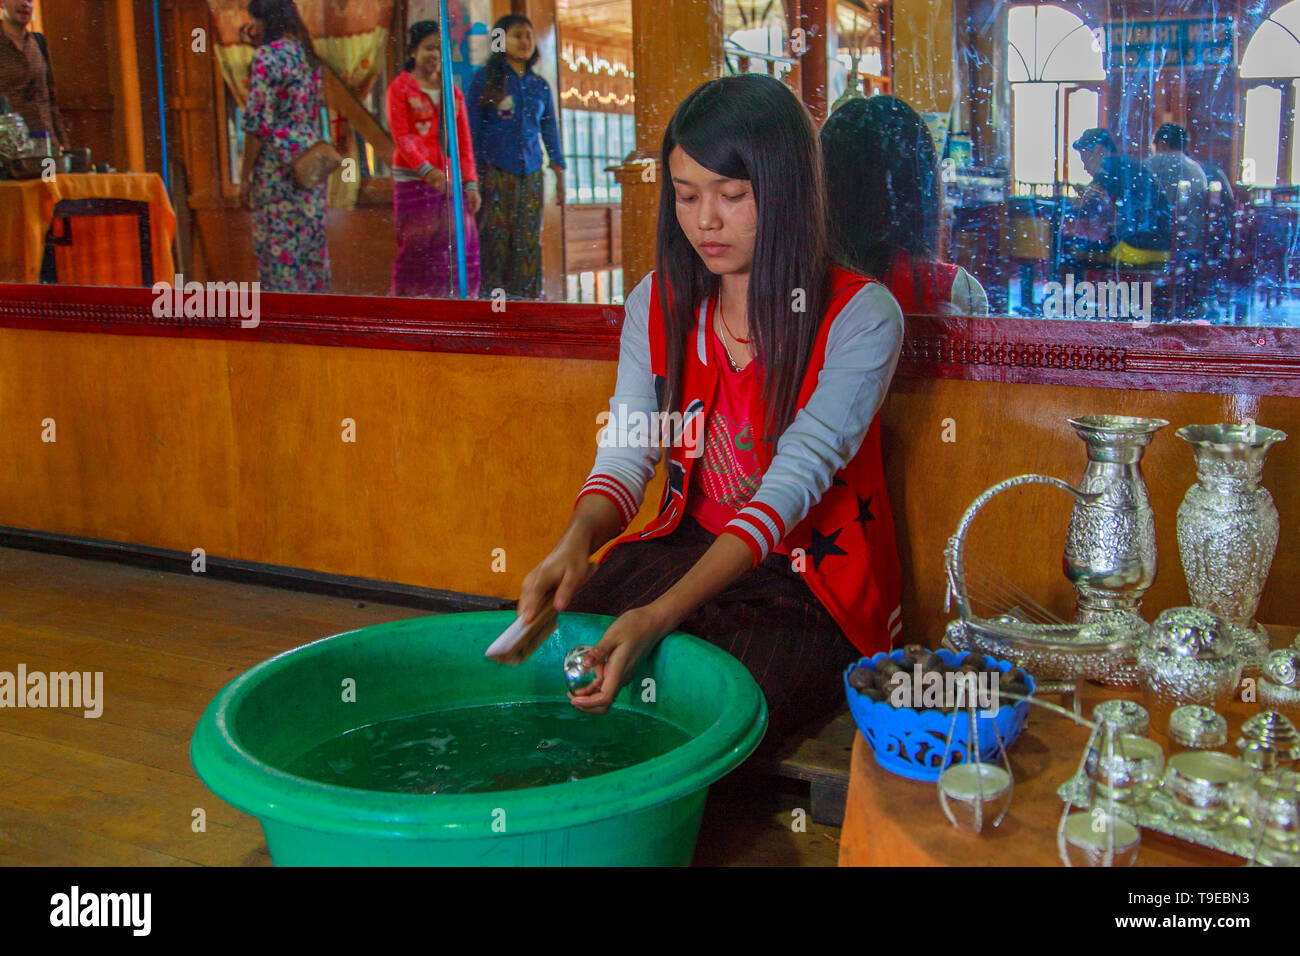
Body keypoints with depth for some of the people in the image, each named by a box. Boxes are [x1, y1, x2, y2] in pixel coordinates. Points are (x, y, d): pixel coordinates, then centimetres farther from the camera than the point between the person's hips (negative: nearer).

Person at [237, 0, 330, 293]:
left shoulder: (266, 56, -11)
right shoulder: (307, 55, 12)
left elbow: (259, 123, -14)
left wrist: (245, 176, -10)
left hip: (277, 167, -7)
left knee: (278, 248, -3)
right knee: (312, 245, 11)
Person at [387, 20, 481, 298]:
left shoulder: (453, 92, 17)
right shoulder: (400, 88, 4)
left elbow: (464, 141, 15)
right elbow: (401, 137, -6)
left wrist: (470, 183, 5)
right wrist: (426, 171, -21)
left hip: (450, 181, 4)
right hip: (413, 180, -4)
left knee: (459, 246, -2)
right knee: (417, 248, -7)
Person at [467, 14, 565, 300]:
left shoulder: (540, 85, 14)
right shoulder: (485, 78, 3)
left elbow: (550, 132, 17)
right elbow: (471, 128, 1)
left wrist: (559, 174, 11)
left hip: (530, 175, 4)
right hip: (494, 172, -3)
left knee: (528, 242, 1)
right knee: (493, 240, -7)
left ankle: (526, 297, 7)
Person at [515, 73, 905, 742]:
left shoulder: (861, 315, -13)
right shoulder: (657, 303, 4)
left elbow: (793, 482, -23)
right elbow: (626, 455, -3)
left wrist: (662, 614, -35)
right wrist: (576, 542, -28)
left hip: (811, 582, -4)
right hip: (683, 548, 5)